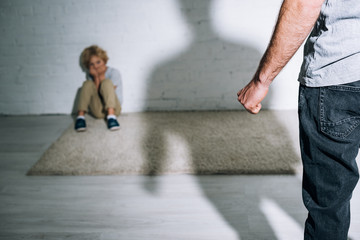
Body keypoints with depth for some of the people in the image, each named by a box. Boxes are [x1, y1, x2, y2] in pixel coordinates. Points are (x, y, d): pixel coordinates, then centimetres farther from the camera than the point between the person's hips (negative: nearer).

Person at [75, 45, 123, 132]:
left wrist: (101, 76, -10)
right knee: (88, 83, -18)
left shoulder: (114, 72, 0)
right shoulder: (91, 75, 8)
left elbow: (108, 91, -11)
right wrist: (96, 77, -14)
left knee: (106, 82, -25)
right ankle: (80, 116, -27)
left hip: (113, 108, -2)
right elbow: (93, 93, -6)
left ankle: (111, 116, -37)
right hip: (98, 111, 2)